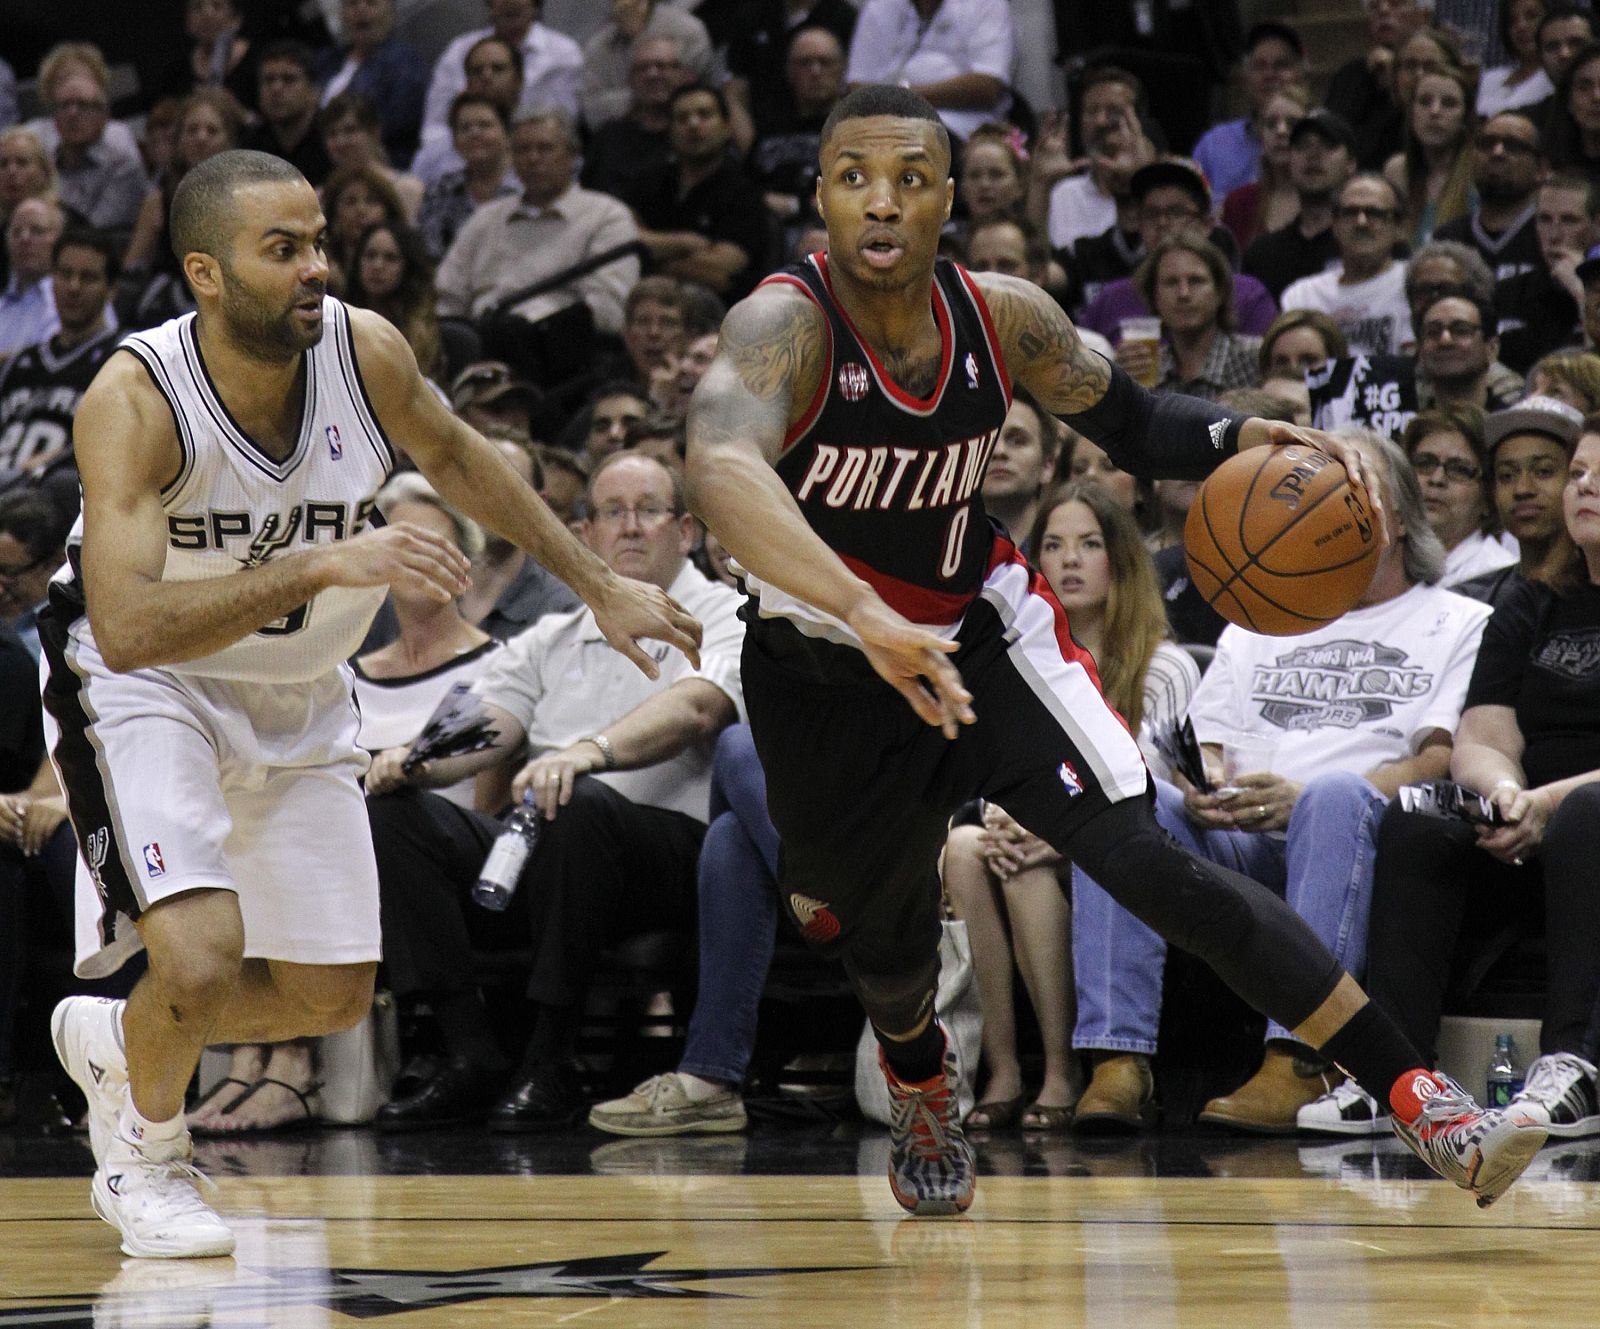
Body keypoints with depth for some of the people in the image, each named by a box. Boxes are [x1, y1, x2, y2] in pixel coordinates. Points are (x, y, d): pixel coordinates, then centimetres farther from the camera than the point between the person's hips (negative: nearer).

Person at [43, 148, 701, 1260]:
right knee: (200, 964, -24)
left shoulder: (367, 354, -17)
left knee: (332, 998, 8)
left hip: (297, 695, 6)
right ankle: (145, 1151, 8)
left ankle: (115, 1041, 36)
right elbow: (127, 627, -41)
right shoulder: (136, 401, -31)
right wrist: (320, 566, -48)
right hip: (147, 681, -5)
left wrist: (601, 586, 9)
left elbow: (453, 456, 7)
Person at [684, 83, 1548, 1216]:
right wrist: (870, 620, -64)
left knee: (1145, 860, -18)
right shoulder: (786, 326, -29)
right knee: (887, 948, 18)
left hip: (981, 633, 1)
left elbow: (1132, 420, 6)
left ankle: (1418, 1099, -22)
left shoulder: (1005, 317, -13)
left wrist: (1242, 439, -17)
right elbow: (722, 472, -50)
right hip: (832, 680, -1)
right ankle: (923, 1086, 56)